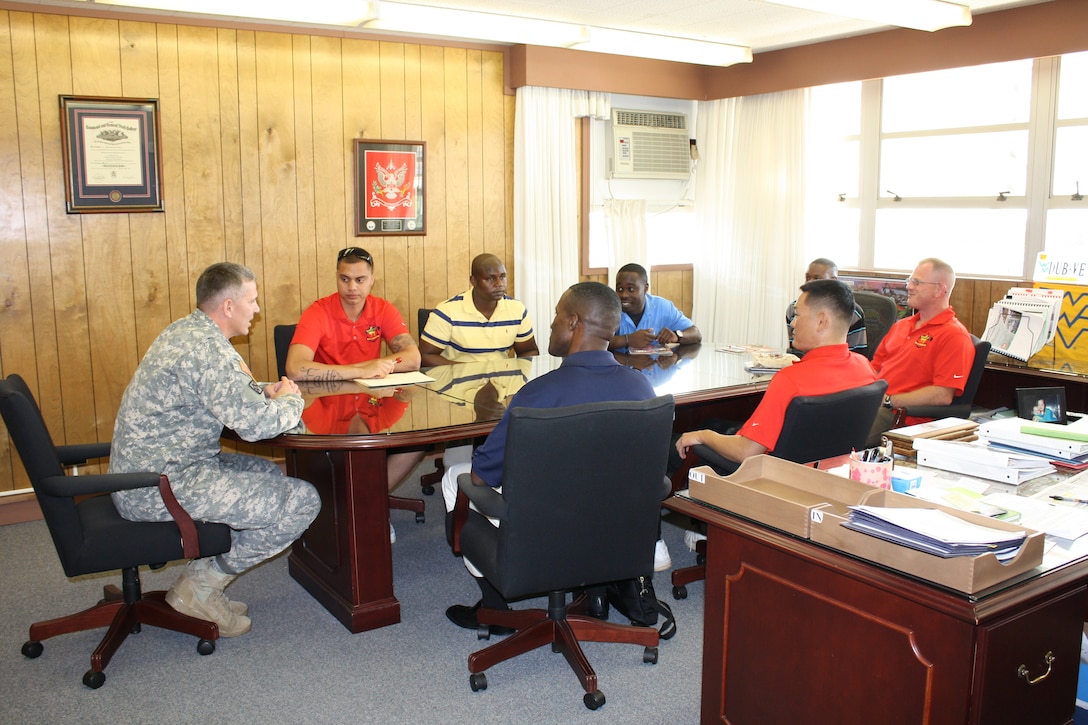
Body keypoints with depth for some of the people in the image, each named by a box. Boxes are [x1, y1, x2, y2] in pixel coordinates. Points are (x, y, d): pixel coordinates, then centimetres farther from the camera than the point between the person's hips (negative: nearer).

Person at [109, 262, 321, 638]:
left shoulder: (186, 331, 12)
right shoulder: (208, 347, -20)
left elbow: (227, 393, 28)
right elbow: (254, 423, -25)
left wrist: (265, 391, 9)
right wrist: (291, 401, -3)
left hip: (141, 470, 11)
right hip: (160, 488, -11)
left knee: (269, 473, 24)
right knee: (301, 501, -12)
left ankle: (202, 578, 17)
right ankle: (202, 583, 1)